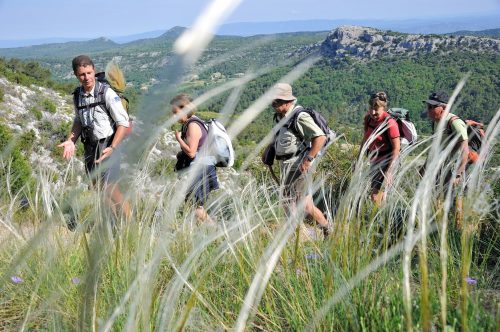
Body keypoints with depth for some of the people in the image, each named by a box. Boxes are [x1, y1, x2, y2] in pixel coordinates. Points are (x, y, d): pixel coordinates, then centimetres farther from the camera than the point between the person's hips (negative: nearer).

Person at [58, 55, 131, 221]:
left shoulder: (107, 93, -16)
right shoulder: (78, 95, 4)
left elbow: (123, 122, -15)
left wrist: (112, 148, -22)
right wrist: (71, 141, 3)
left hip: (107, 146, -7)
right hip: (89, 147, 7)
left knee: (111, 188, -12)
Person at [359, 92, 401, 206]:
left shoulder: (390, 123, -21)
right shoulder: (368, 118, -1)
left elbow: (396, 148, -19)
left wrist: (389, 171, -23)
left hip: (386, 161, -8)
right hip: (374, 160, 8)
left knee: (375, 196, -12)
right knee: (376, 192, 20)